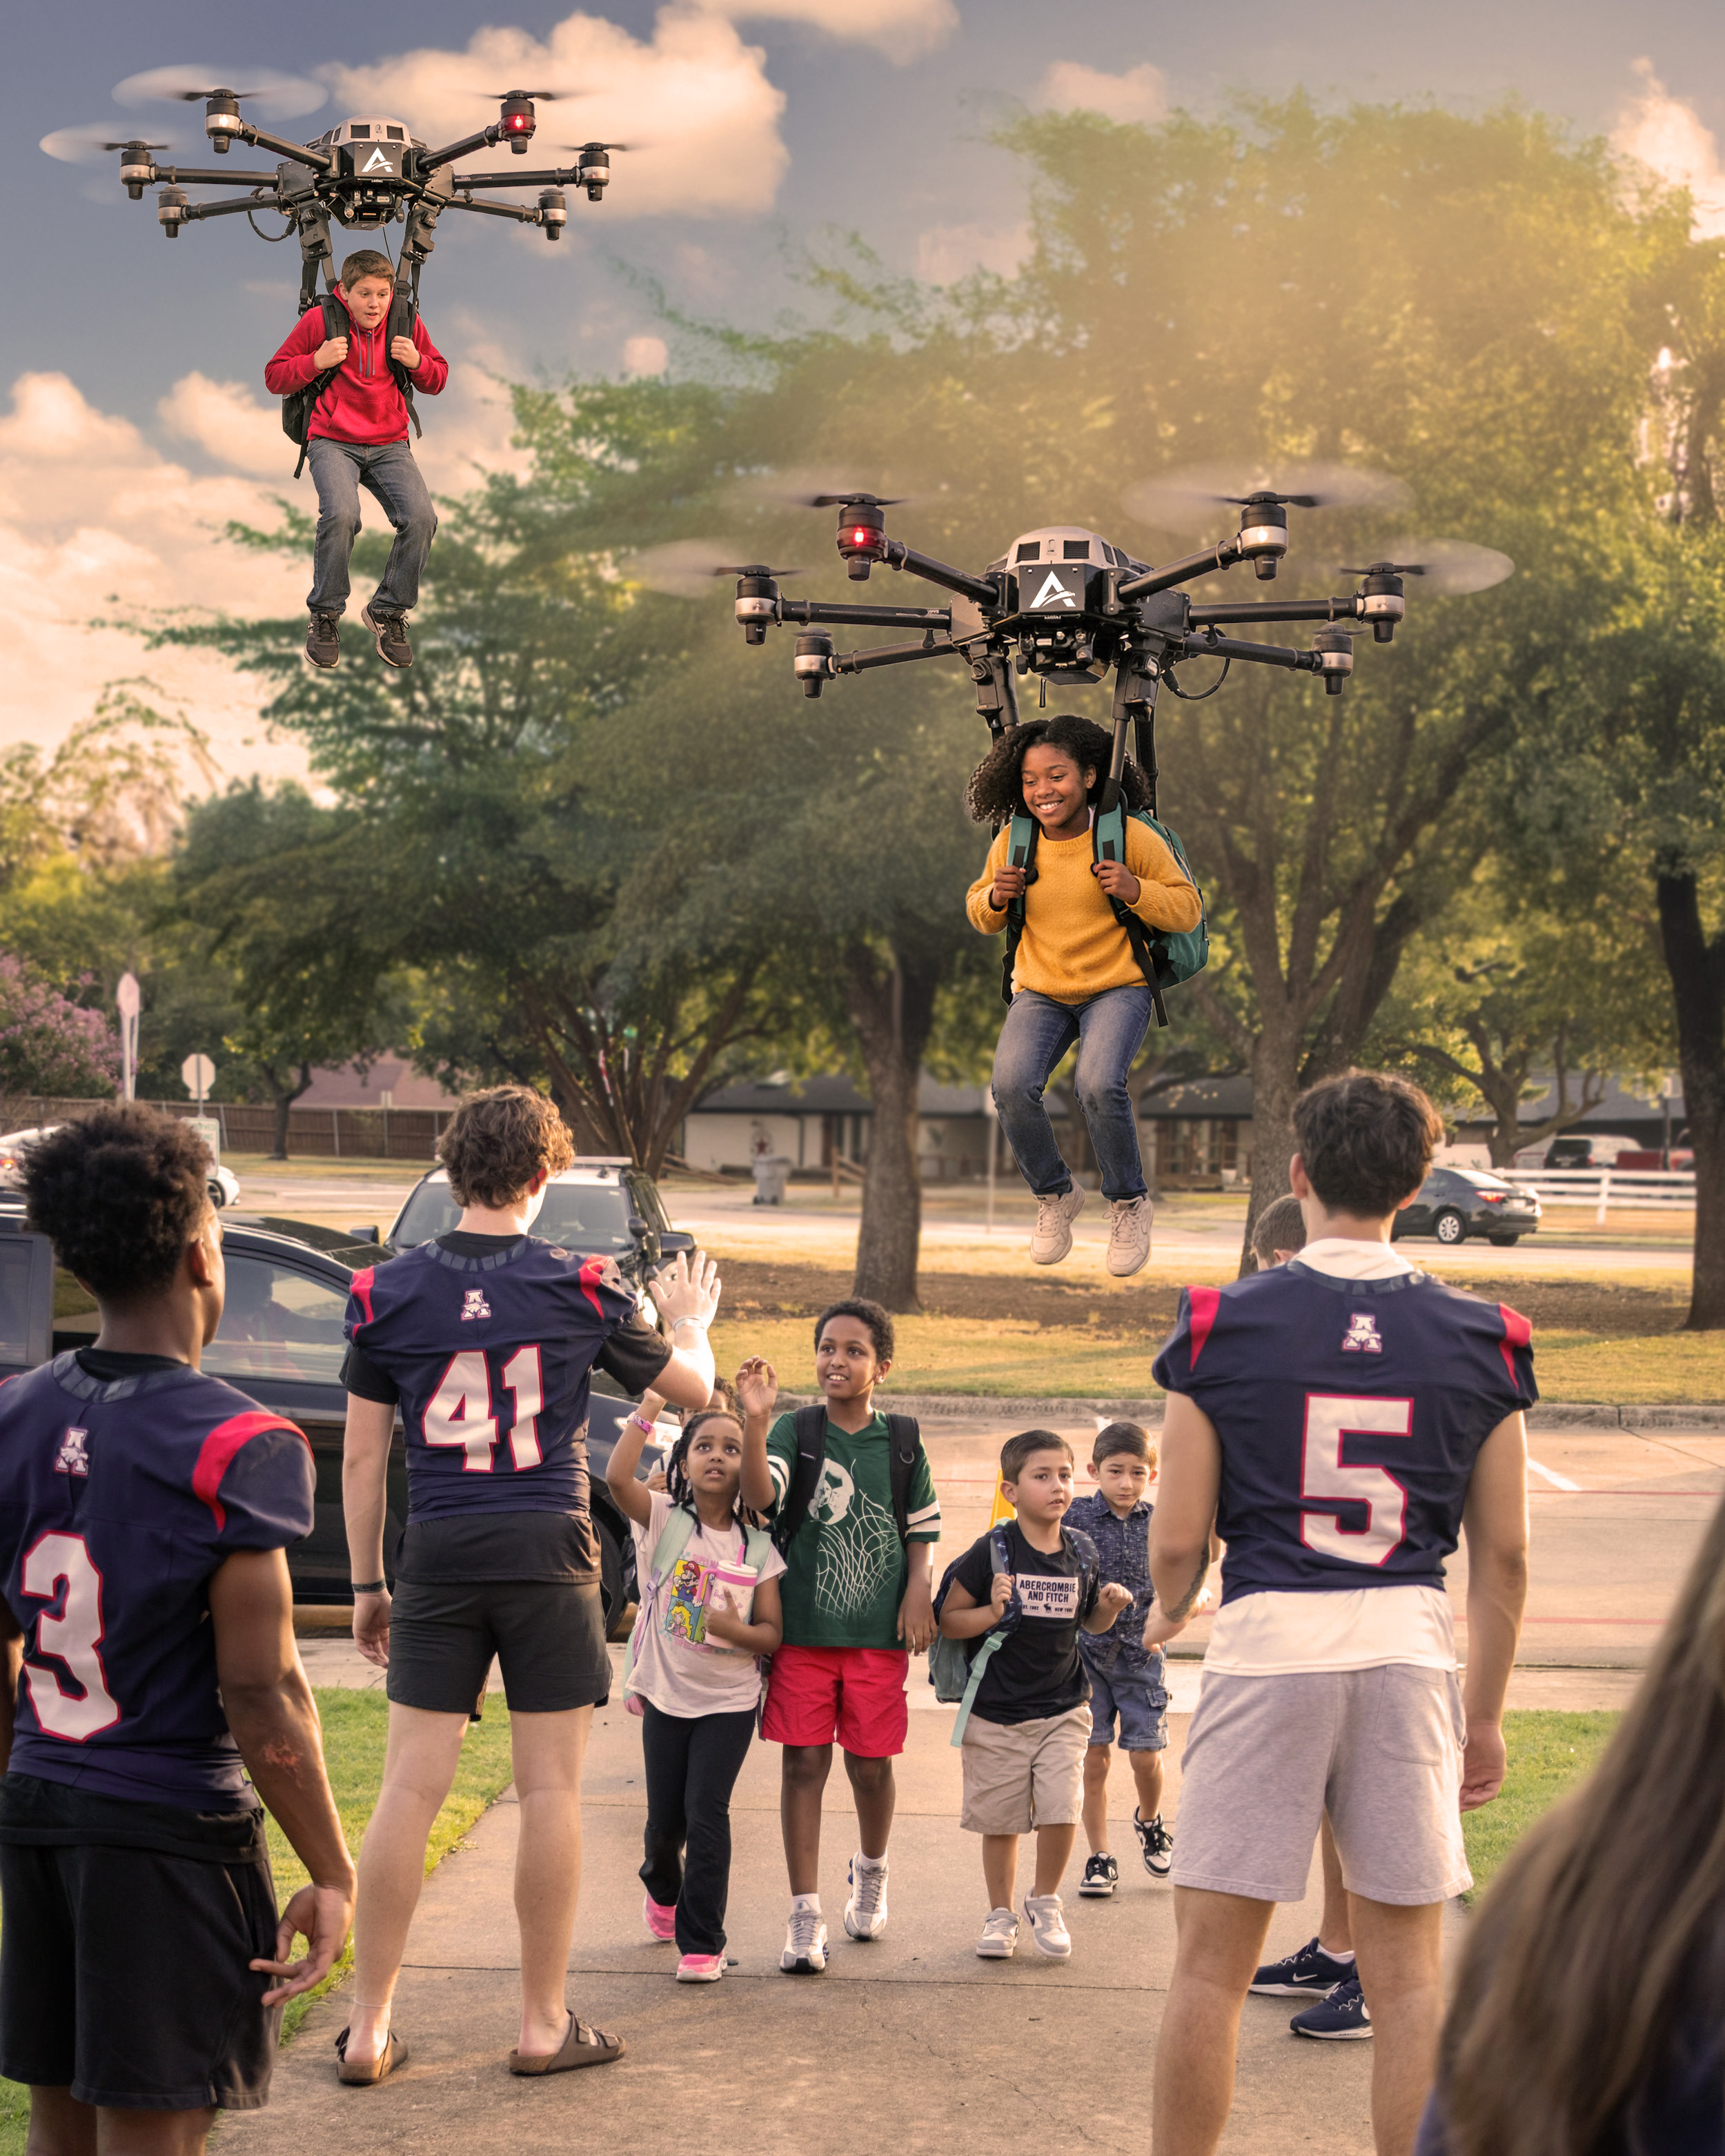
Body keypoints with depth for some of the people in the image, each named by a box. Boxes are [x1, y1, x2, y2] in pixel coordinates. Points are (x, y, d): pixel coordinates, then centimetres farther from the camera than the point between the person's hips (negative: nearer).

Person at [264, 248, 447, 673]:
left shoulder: (406, 322, 7)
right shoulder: (318, 320, 0)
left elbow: (437, 380, 18)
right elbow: (274, 378, 6)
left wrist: (418, 363, -5)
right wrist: (316, 362, -12)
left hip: (389, 444, 3)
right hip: (333, 442, -3)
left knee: (421, 518, -23)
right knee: (341, 514, -32)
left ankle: (388, 612, 0)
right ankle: (325, 615, -9)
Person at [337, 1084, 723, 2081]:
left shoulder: (387, 1291, 1)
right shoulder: (583, 1288, -2)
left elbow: (363, 1458, 4)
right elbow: (693, 1387, 11)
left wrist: (368, 1584, 14)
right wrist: (692, 1322, 32)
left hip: (437, 1559, 2)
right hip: (548, 1553, -2)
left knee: (411, 1785, 5)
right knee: (551, 1790, 5)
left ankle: (370, 2026, 9)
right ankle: (545, 2024, 12)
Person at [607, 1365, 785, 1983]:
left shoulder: (757, 1547, 0)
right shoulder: (663, 1521, -5)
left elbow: (773, 1632, -1)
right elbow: (617, 1476, -25)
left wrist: (736, 1630, -22)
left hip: (729, 1700, 0)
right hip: (666, 1694, 0)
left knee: (705, 1814, -10)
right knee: (665, 1819, 9)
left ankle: (703, 1943, 1)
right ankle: (663, 1889, 44)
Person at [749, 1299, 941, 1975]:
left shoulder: (901, 1441, 5)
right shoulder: (794, 1432, -1)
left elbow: (921, 1526, 13)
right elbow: (759, 1495, -20)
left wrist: (917, 1590, -1)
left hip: (879, 1633, 1)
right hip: (803, 1628, -1)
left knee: (871, 1765, 9)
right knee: (805, 1763, -2)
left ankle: (871, 1874, 38)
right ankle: (806, 1916, 5)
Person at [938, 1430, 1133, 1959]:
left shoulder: (1082, 1553, 1)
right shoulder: (992, 1551, -11)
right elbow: (948, 1619, -8)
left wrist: (1110, 1608, -5)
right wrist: (993, 1613, -24)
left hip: (1062, 1709, 2)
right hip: (997, 1713, -2)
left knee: (1061, 1811, -9)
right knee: (1000, 1822, 8)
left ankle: (1045, 1902, 17)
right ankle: (1001, 1913, 29)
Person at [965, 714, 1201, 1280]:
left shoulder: (1129, 836, -10)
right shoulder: (1013, 841, -1)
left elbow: (1188, 909, -3)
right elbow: (980, 915, 14)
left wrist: (1136, 890, -22)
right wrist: (995, 897, -10)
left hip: (1117, 988, -3)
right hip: (1041, 993, 3)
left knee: (1098, 1084, -31)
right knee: (1011, 1086, -24)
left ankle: (1129, 1202, -3)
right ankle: (1055, 1195, 5)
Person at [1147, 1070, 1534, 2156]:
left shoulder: (1224, 1325, -4)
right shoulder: (1482, 1339, 3)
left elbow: (1176, 1546, -3)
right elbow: (1504, 1555, 5)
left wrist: (1170, 1606, 20)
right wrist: (1485, 1715, 15)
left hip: (1268, 1646, -2)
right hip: (1410, 1652, 2)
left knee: (1212, 1960, 7)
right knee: (1407, 1969, 9)